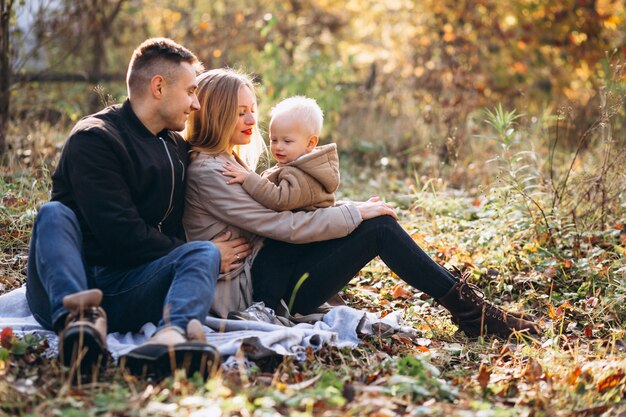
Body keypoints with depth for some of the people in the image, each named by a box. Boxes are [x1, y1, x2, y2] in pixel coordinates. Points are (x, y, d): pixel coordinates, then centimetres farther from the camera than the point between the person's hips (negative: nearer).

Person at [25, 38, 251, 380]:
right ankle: (78, 322, -56)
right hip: (63, 288, -4)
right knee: (55, 214, -30)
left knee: (202, 253, -23)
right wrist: (208, 255, -9)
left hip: (127, 293, 4)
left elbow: (176, 229, 21)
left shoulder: (177, 148, 20)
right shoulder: (95, 139, -5)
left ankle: (171, 334, -56)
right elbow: (121, 235, -15)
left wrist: (204, 254, -1)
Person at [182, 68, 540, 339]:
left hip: (265, 269, 10)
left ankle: (462, 301, 3)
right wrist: (355, 213, -12)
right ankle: (468, 309, -4)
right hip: (256, 292, -10)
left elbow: (274, 219, 17)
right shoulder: (206, 173, -16)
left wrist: (350, 208, 6)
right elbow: (285, 227, -20)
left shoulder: (229, 160, 16)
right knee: (377, 227, -12)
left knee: (374, 219, 2)